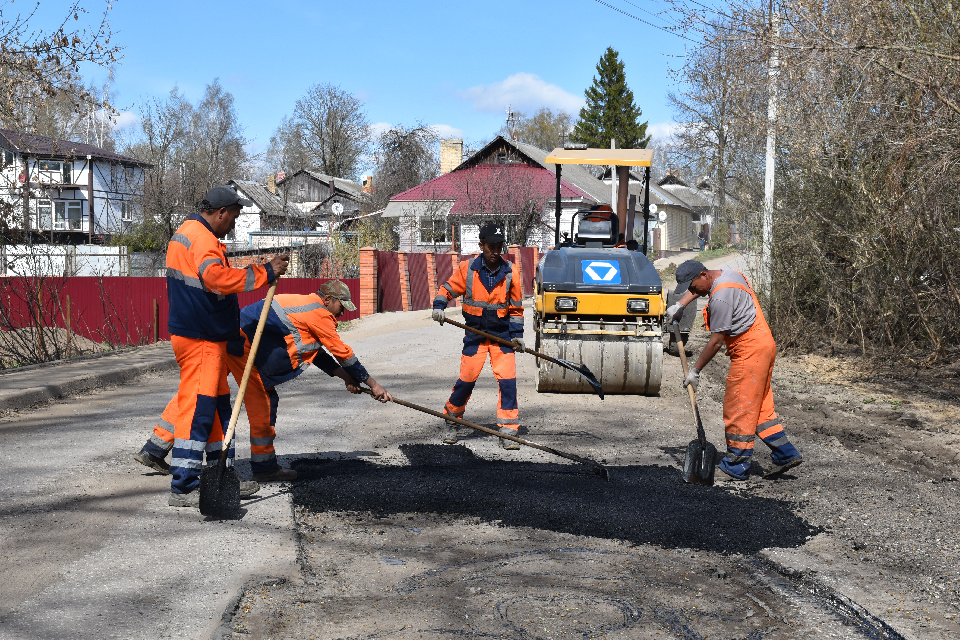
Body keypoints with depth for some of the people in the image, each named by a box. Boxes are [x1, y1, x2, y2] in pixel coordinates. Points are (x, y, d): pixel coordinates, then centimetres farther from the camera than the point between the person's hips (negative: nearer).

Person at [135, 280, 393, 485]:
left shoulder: (304, 305, 24)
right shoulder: (320, 315, -3)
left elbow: (315, 352, 31)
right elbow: (344, 353, 2)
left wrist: (344, 376, 26)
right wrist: (373, 385, 10)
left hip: (227, 336, 10)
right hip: (244, 343, -10)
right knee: (263, 403, 0)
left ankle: (153, 450, 13)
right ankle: (265, 467, 10)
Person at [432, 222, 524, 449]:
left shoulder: (511, 271, -2)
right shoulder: (467, 269, -6)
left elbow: (516, 306, 5)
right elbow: (447, 289, 3)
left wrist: (517, 334, -1)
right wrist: (439, 306, -16)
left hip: (502, 333, 1)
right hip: (475, 333, -1)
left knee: (508, 380, -8)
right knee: (467, 379, 0)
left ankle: (508, 432, 0)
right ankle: (450, 421, 23)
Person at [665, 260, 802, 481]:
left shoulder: (720, 297, -22)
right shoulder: (725, 274, 9)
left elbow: (717, 340, -18)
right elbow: (697, 288, 33)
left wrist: (695, 370, -10)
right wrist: (680, 304, 22)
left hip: (749, 351, -11)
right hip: (763, 345, 11)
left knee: (739, 409, -4)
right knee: (760, 406, 15)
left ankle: (735, 468, 2)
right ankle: (785, 454, 18)